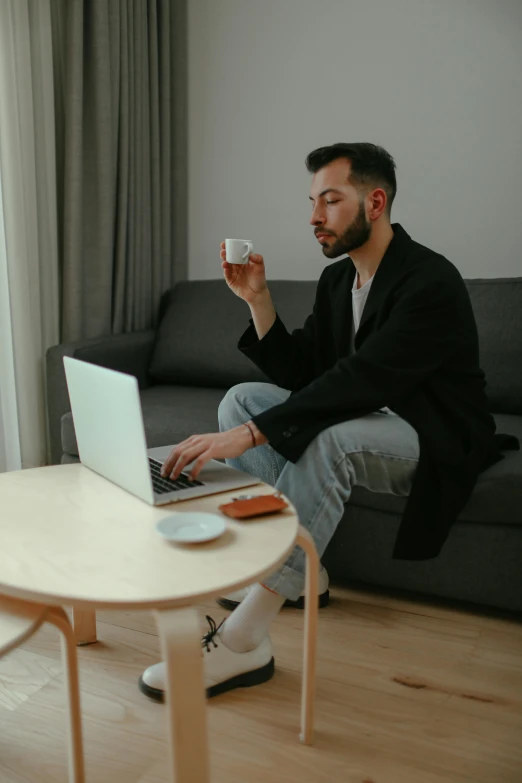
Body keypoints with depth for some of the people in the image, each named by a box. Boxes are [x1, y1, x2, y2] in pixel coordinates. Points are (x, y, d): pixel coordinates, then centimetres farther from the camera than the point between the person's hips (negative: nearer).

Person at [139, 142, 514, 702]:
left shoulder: (430, 282, -21)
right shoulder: (336, 278, 7)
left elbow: (358, 382, -34)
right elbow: (297, 373, 5)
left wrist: (248, 435, -41)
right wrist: (258, 298, -7)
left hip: (435, 441, -8)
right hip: (362, 420, 9)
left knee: (326, 436, -38)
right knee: (240, 397, -5)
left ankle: (243, 639, -33)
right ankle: (298, 566, -7)